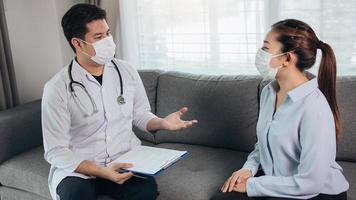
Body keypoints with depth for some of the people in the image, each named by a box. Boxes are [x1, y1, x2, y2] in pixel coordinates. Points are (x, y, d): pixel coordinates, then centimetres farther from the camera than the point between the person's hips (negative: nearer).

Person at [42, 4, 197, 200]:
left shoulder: (127, 71, 0)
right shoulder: (57, 88, -12)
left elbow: (140, 114, 14)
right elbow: (55, 151, -12)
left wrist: (162, 122, -9)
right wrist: (101, 171, -25)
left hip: (125, 161, 2)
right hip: (78, 168, -2)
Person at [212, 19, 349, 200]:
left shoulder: (314, 108, -25)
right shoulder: (268, 92, -1)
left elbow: (311, 182, -24)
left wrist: (251, 185, -17)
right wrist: (249, 168, -6)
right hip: (273, 178, 6)